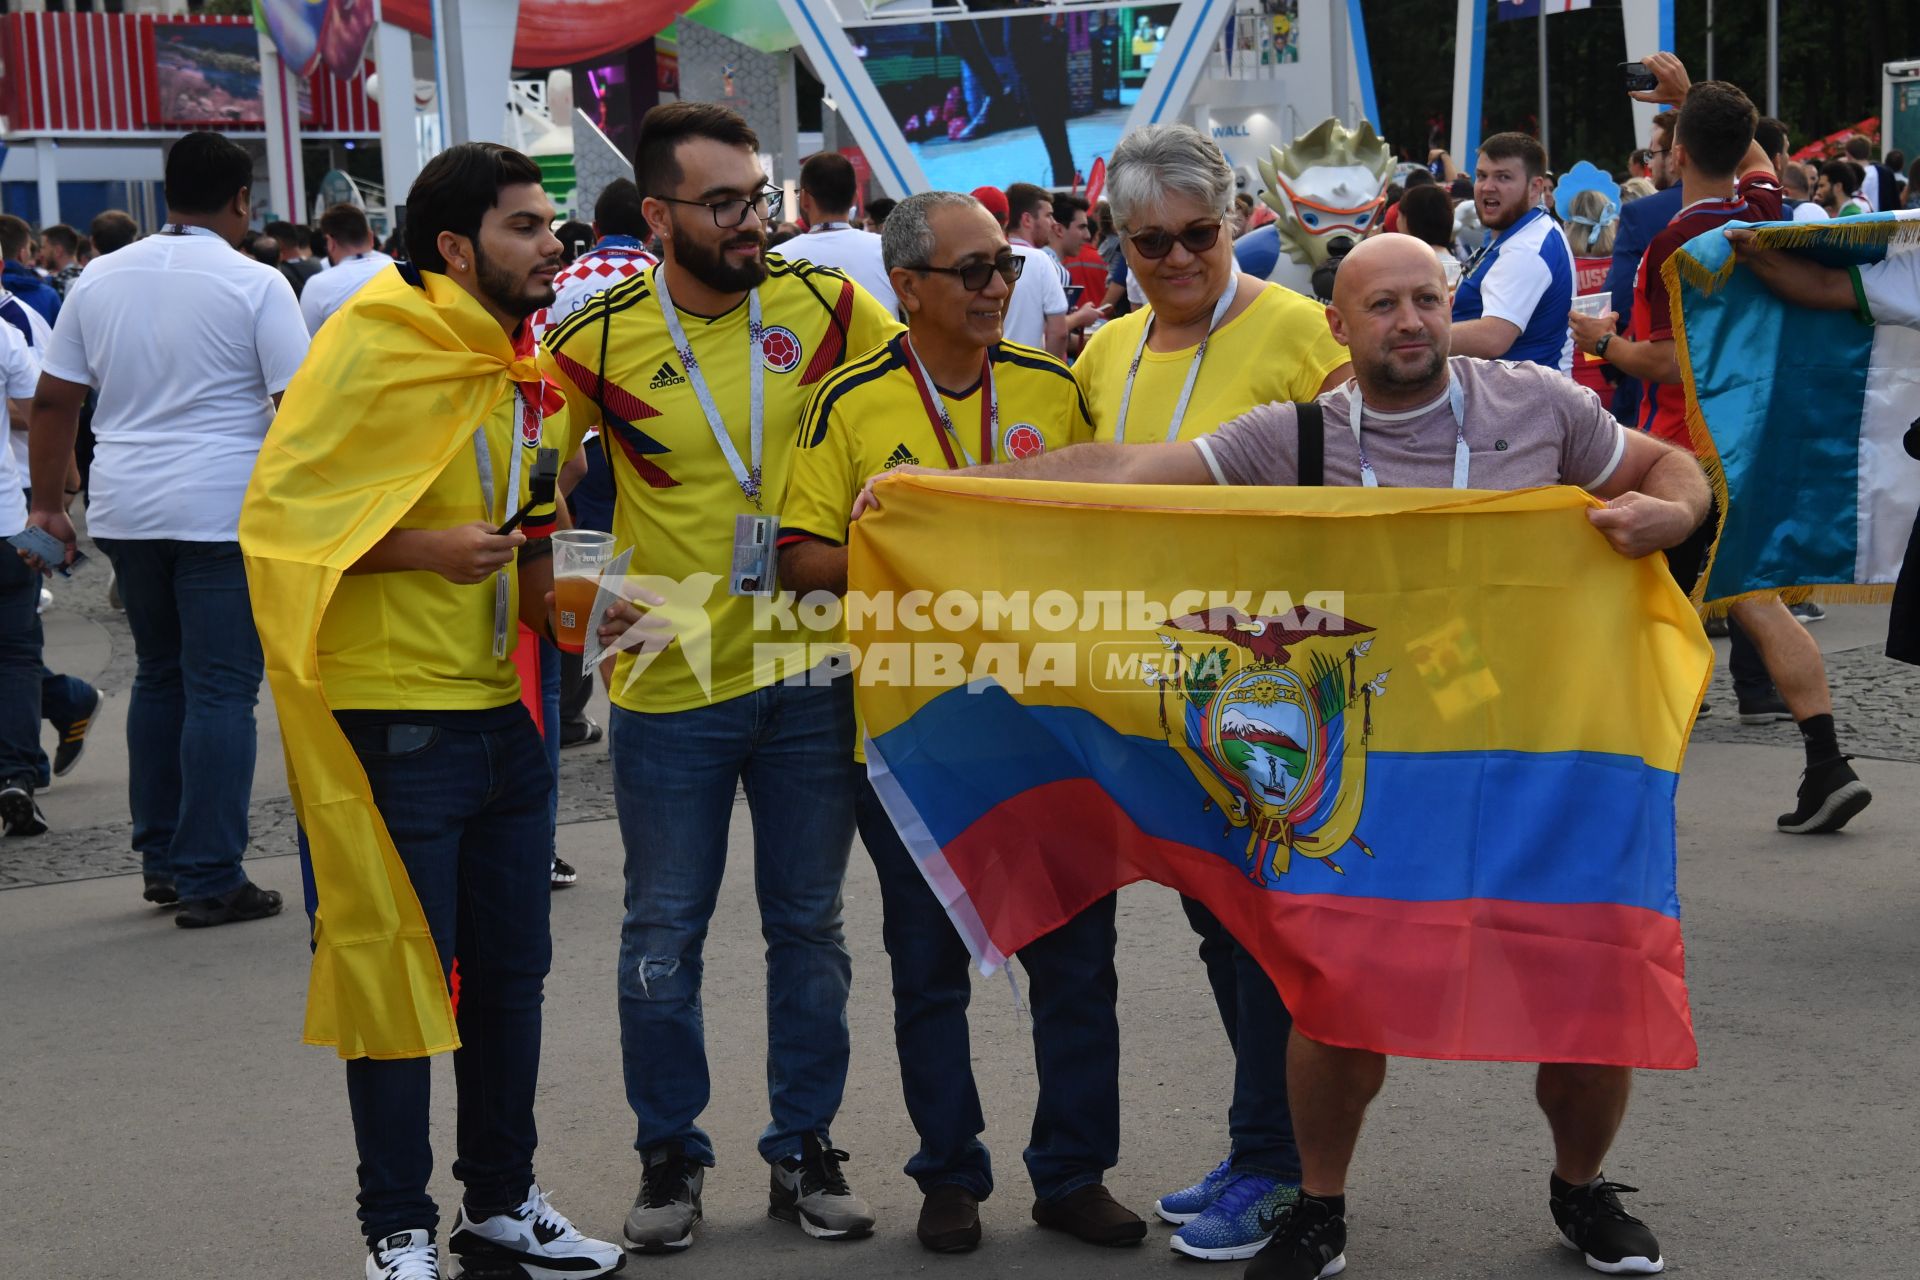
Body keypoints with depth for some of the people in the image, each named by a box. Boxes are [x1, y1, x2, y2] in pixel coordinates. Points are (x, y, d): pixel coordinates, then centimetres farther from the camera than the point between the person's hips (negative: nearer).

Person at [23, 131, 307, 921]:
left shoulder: (101, 278, 9)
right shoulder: (256, 285, -6)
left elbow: (53, 400, 11)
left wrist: (48, 504, 17)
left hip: (125, 510, 5)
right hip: (224, 511, -5)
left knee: (159, 676, 18)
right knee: (221, 688, -1)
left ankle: (160, 858, 23)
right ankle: (209, 879, 0)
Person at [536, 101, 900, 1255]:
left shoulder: (826, 305, -4)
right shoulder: (599, 341, -8)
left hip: (810, 673, 1)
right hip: (672, 685, -1)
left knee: (810, 924, 11)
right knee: (665, 932, 8)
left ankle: (806, 1147, 26)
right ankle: (670, 1153, 24)